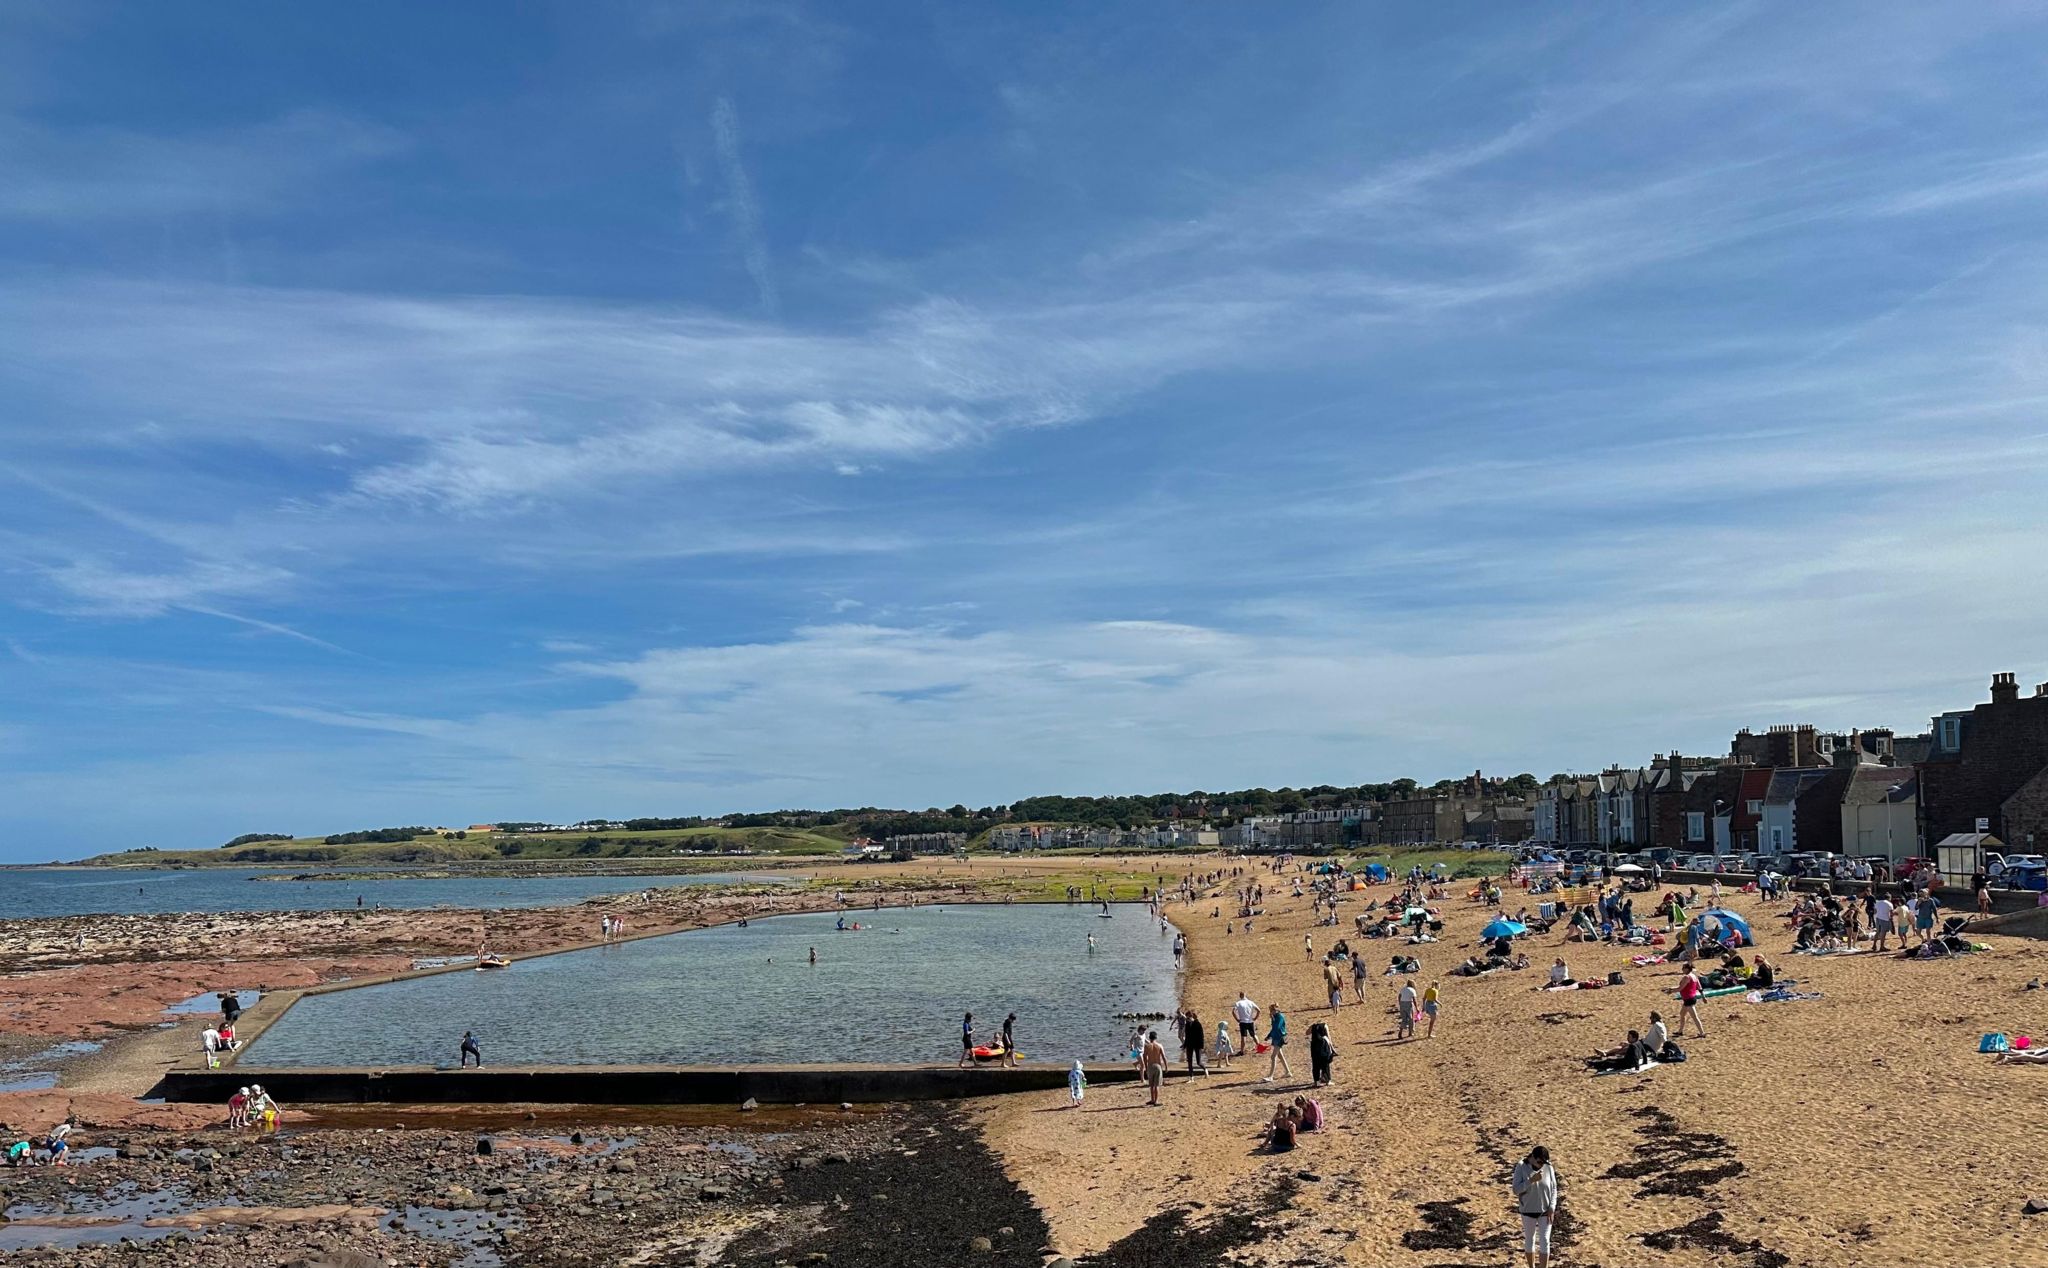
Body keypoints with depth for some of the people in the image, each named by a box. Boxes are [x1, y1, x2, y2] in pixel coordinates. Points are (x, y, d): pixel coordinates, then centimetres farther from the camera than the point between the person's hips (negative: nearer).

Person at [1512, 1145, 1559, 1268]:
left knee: (1544, 1241, 0)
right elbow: (1516, 1189, -20)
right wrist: (1532, 1180, -31)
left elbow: (1553, 1189, -2)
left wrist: (1552, 1208, -10)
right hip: (1528, 1210, 0)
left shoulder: (1549, 1168, -11)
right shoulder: (1521, 1167, -16)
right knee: (1529, 1239, 13)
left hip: (1545, 1210, 0)